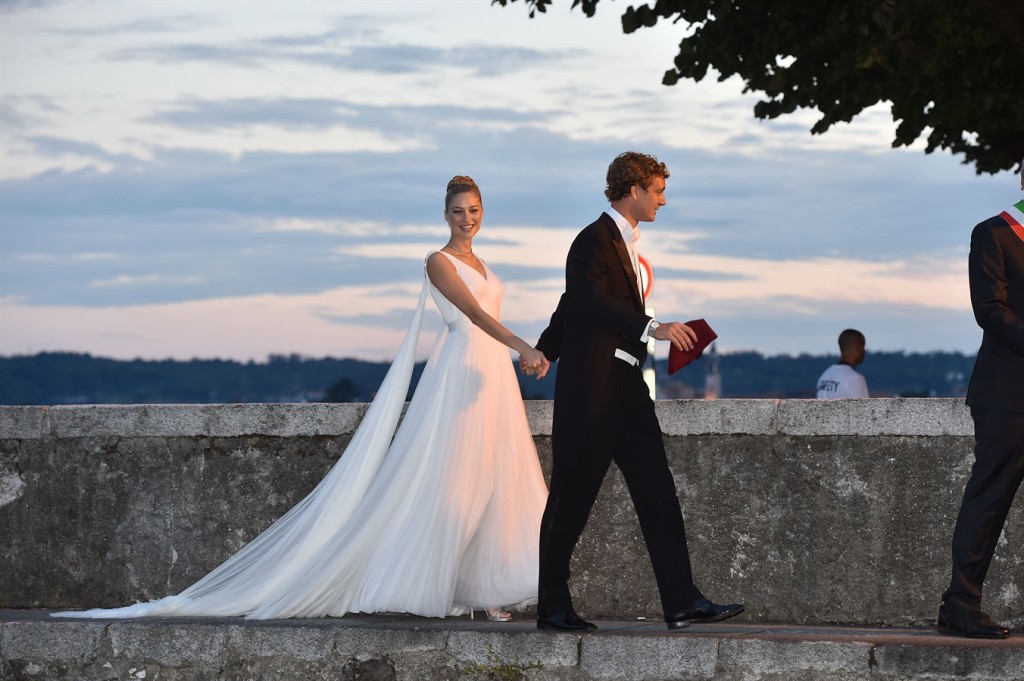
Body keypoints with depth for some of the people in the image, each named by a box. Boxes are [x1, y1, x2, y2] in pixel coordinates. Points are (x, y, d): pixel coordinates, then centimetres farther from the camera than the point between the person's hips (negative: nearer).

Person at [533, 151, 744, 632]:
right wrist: (653, 328, -35)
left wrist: (546, 350, 40)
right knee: (572, 499, -1)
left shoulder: (622, 242, 17)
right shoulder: (595, 240, -11)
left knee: (658, 495, 1)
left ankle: (682, 603, -2)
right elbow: (590, 301, -26)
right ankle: (552, 607, 7)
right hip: (591, 390, -9)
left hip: (627, 391, 9)